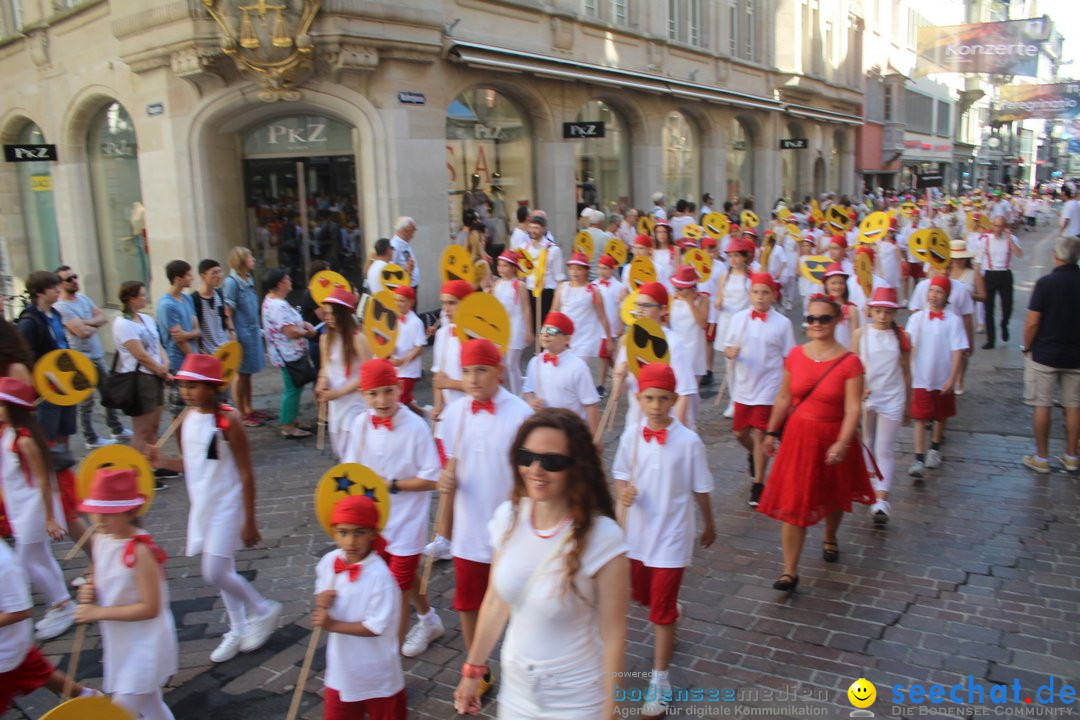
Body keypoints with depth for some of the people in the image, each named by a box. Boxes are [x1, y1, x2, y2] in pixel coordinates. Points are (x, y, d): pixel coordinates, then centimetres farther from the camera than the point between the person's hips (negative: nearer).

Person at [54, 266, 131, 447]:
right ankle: (91, 439, 15)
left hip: (98, 356, 8)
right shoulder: (61, 307, -17)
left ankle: (117, 429, 29)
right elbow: (83, 332, -25)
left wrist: (87, 322, -16)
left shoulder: (83, 298, 8)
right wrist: (96, 324, -5)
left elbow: (104, 317, 2)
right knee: (86, 402, 4)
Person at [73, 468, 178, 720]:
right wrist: (90, 592, -8)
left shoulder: (141, 551, -26)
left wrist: (99, 612, -23)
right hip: (119, 643, 8)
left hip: (144, 646, -8)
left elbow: (150, 608, -25)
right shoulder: (100, 540, -2)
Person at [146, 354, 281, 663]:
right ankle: (238, 629, 32)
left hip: (227, 505, -7)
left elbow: (246, 473, -16)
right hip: (201, 505, 7)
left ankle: (263, 610, 15)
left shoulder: (228, 420, -19)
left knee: (214, 574, -8)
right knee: (222, 570, 16)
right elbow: (193, 463, 13)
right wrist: (163, 461, -7)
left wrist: (249, 521, -15)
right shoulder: (187, 418, 1)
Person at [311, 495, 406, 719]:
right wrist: (321, 601, -14)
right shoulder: (328, 562, -10)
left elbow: (377, 627, -24)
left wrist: (333, 625, -25)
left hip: (376, 671, -5)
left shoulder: (379, 575, -28)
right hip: (342, 666, 5)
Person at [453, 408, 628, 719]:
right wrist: (473, 669, 10)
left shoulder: (601, 537, -25)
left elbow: (613, 635, -17)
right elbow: (495, 602, 3)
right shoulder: (508, 517, -10)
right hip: (515, 685, 4)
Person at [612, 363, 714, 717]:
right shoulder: (630, 436, -9)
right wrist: (623, 492, -19)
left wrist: (709, 525, 8)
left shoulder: (689, 441, -17)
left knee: (662, 610, 1)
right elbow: (620, 475, 4)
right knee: (641, 596, 25)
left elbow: (700, 489, -5)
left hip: (671, 536, -4)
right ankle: (670, 616, 58)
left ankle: (660, 678, 19)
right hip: (637, 532, 4)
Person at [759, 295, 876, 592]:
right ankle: (790, 572, 5)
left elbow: (853, 408, -16)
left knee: (833, 497, 22)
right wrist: (771, 432, 7)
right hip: (799, 436, 2)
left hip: (834, 437, -1)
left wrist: (842, 443, -24)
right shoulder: (796, 355, -3)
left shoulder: (849, 362, -14)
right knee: (792, 503, -2)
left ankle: (830, 539, 53)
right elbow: (783, 398, 5)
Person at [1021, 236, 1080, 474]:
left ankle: (1042, 458, 12)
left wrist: (1027, 347, 0)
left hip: (1045, 353, -4)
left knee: (1042, 405, 5)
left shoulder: (1046, 282, -14)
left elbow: (1032, 322, -15)